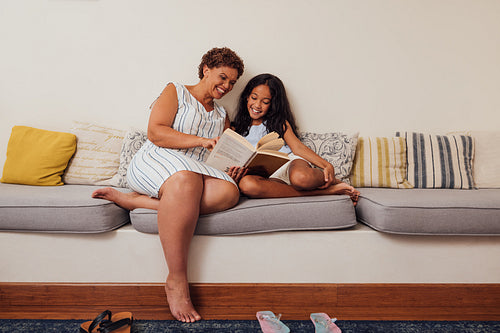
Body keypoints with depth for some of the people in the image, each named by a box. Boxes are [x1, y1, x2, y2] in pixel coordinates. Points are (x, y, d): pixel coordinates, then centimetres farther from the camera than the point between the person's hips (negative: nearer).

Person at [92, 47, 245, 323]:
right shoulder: (175, 92, 11)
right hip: (154, 162, -4)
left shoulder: (221, 116, 27)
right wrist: (202, 141, -12)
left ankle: (133, 200, -26)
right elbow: (155, 132, -5)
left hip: (199, 172, 5)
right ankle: (177, 281, -33)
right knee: (186, 179, -41)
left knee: (229, 191, -30)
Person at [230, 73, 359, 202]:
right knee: (245, 184, -38)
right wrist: (235, 170, -13)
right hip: (267, 176, 2)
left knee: (301, 177, -41)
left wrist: (327, 166, -12)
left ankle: (332, 182, -4)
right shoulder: (237, 128, 20)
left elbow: (297, 147, 4)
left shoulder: (280, 123, 18)